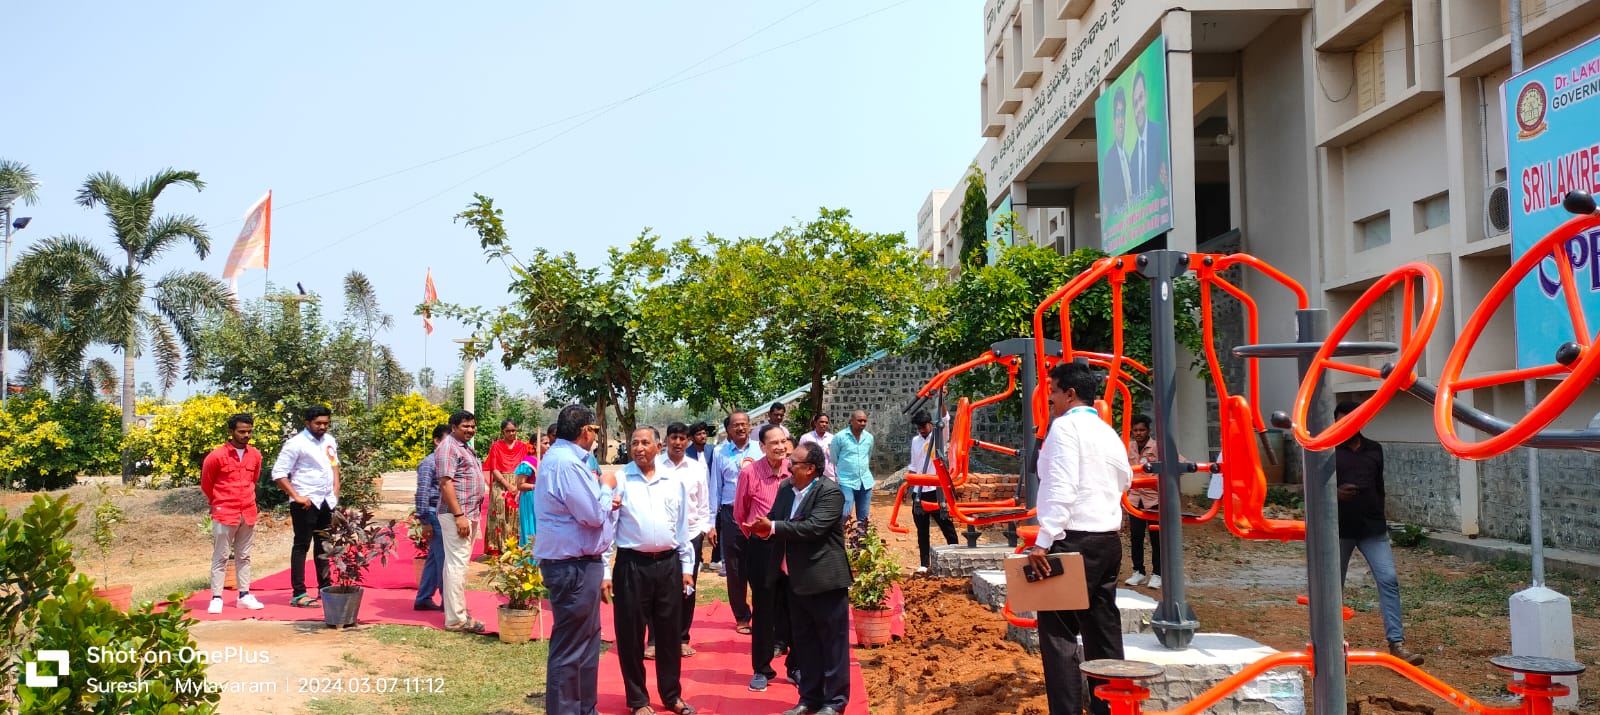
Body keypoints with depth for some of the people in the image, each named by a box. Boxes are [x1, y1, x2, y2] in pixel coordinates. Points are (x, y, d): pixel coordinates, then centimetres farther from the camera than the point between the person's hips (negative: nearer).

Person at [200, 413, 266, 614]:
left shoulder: (255, 455, 4)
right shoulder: (217, 456, -10)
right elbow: (206, 483, 3)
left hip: (248, 513, 5)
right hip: (224, 514, -5)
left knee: (243, 556, 11)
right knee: (220, 557, 0)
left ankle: (244, 596, 16)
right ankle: (216, 598, 3)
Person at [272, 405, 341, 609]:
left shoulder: (329, 441, 7)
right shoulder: (296, 444, -13)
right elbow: (278, 474, -14)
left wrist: (336, 491, 11)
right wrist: (296, 497, -17)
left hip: (326, 501, 7)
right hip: (306, 503, -7)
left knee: (323, 546, 14)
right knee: (302, 546, -1)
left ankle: (325, 588, 23)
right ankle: (298, 595, 2)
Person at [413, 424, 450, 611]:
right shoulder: (429, 463, -9)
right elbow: (422, 493, -12)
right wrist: (425, 521, -15)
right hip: (435, 516, -8)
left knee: (434, 559, 13)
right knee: (443, 559, -3)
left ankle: (423, 599, 21)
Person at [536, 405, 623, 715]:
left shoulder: (564, 457, 13)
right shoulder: (567, 463, -21)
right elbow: (594, 515, -22)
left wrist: (606, 500, 3)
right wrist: (607, 486, -5)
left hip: (576, 562, 11)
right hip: (574, 566, -11)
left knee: (586, 641, 20)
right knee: (571, 646, -2)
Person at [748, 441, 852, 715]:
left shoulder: (830, 492, -16)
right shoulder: (785, 488, 8)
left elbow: (813, 527, -26)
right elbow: (774, 519, 10)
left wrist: (773, 527, -22)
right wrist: (763, 528, -14)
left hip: (826, 580, -8)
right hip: (797, 580, 8)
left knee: (833, 642, 4)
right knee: (804, 643, 16)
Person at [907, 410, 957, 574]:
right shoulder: (915, 441, 13)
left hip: (937, 489, -5)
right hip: (919, 491, 5)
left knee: (946, 525, -1)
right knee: (922, 529, 7)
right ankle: (925, 563, 13)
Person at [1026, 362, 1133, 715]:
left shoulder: (1065, 426, -9)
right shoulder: (1108, 432, 16)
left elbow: (1061, 488, -19)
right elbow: (1125, 478, 26)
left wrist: (1044, 540, -21)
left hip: (1074, 540, -9)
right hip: (1108, 539, 9)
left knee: (1058, 628, -7)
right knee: (1103, 627, 12)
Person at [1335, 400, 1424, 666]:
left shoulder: (1374, 450, 11)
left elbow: (1379, 487, 19)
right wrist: (1335, 493, -21)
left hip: (1372, 528, 3)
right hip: (1339, 529, -2)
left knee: (1389, 580, -11)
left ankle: (1397, 644, -12)